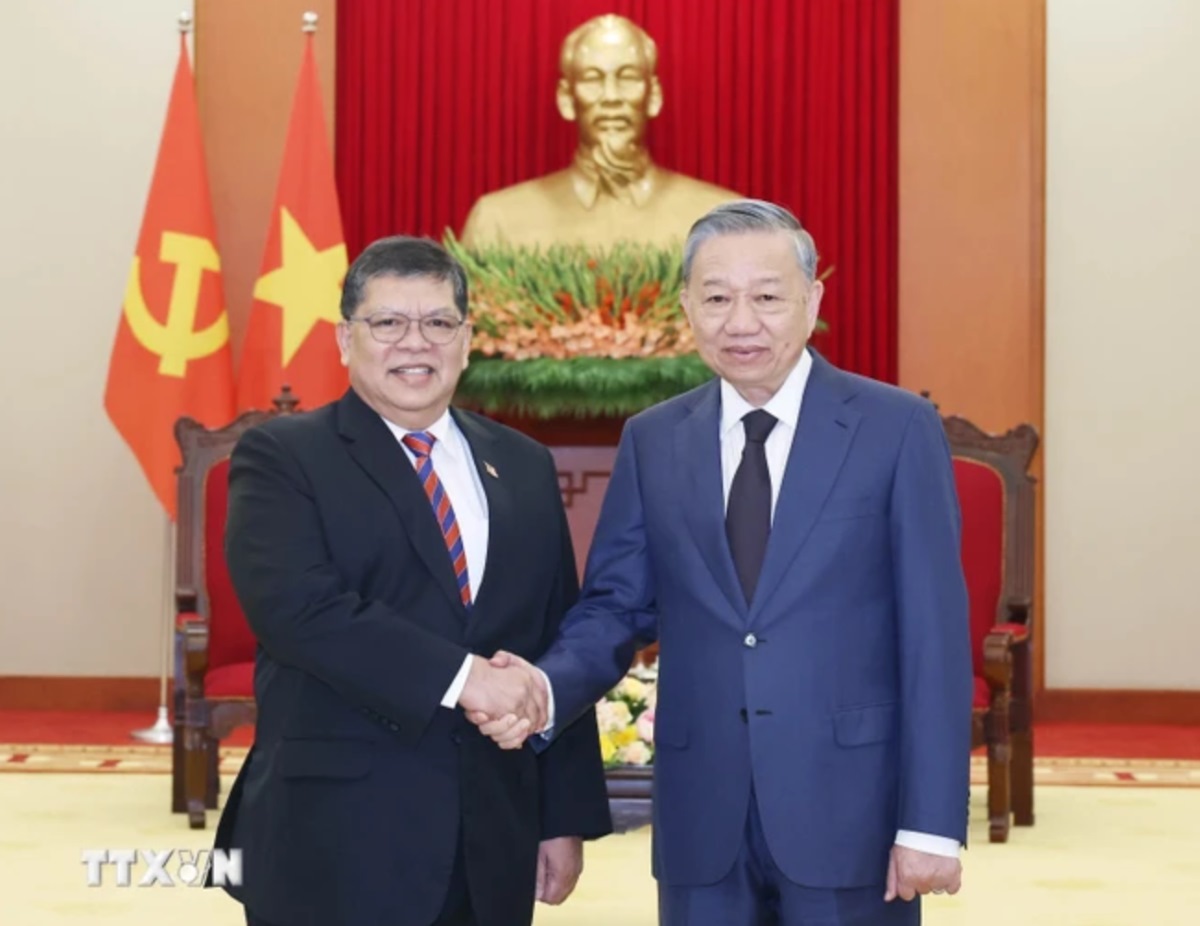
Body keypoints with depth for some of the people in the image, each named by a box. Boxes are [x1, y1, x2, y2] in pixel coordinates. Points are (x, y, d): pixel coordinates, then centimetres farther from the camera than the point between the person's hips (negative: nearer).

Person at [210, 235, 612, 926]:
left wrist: (568, 815, 6)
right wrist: (460, 676, -23)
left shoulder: (523, 467, 11)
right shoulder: (281, 457, -2)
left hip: (493, 844, 5)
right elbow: (299, 607, -18)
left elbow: (560, 648, 10)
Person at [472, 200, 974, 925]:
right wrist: (544, 689, -15)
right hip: (701, 821, 3)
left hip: (850, 810, -3)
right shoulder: (652, 442, 7)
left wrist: (931, 822, -10)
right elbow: (617, 607, 7)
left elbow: (934, 633, -6)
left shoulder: (898, 429, -3)